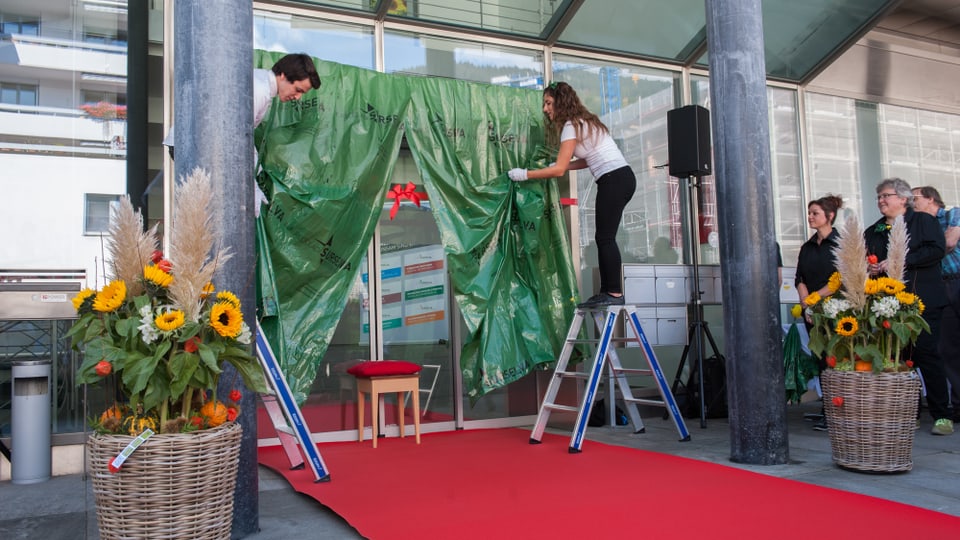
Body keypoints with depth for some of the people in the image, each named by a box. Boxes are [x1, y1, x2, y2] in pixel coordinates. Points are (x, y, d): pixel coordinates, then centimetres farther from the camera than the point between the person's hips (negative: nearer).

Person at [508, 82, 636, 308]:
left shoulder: (571, 125, -10)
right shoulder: (582, 121, 19)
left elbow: (559, 169, -14)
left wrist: (524, 174, -10)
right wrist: (558, 166, 8)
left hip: (614, 180, -10)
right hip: (621, 178, 10)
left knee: (605, 238, -9)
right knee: (604, 237, 9)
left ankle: (614, 293, -8)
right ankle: (607, 292, 10)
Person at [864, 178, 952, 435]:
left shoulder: (924, 221, 4)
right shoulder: (872, 232, 19)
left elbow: (937, 250, -12)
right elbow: (864, 263, 25)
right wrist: (869, 268, 1)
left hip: (922, 301, -5)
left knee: (926, 354, -6)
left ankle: (941, 415, 2)